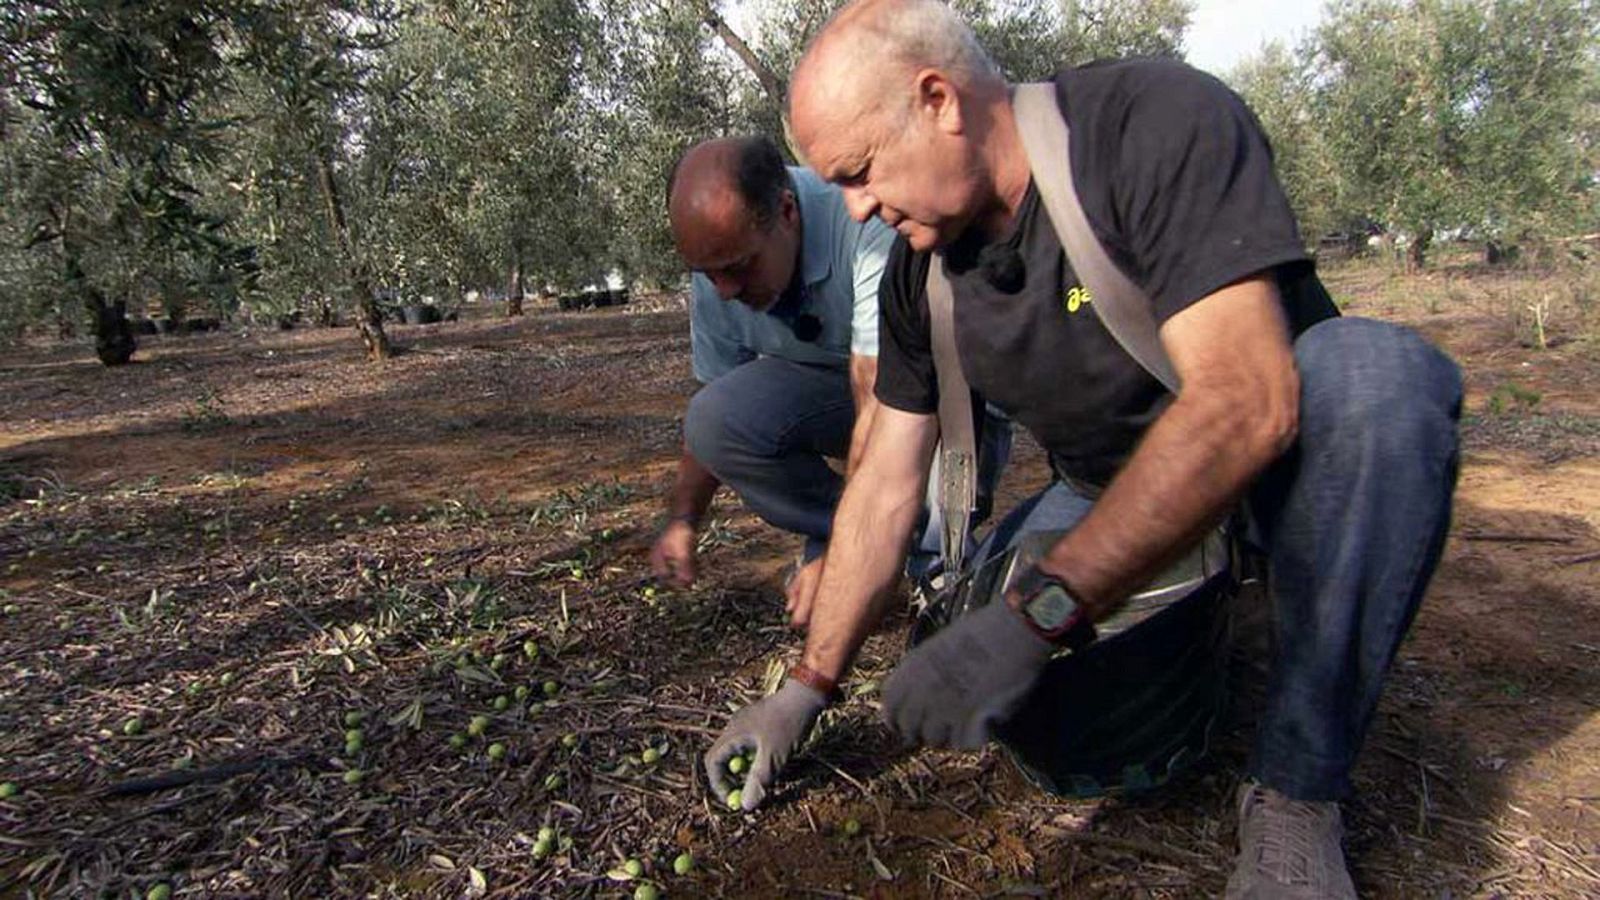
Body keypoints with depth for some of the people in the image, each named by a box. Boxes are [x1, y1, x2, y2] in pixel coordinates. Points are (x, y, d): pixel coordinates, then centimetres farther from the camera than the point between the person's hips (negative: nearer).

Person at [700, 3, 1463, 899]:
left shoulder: (1163, 119, -24)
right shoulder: (919, 270, -6)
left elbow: (1248, 399, -36)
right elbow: (885, 485, -3)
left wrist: (1037, 613, -43)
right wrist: (810, 685, -2)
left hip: (1281, 456, -4)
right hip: (1102, 498, 5)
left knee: (1374, 369, -35)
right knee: (957, 659, -17)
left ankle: (1296, 793, -19)